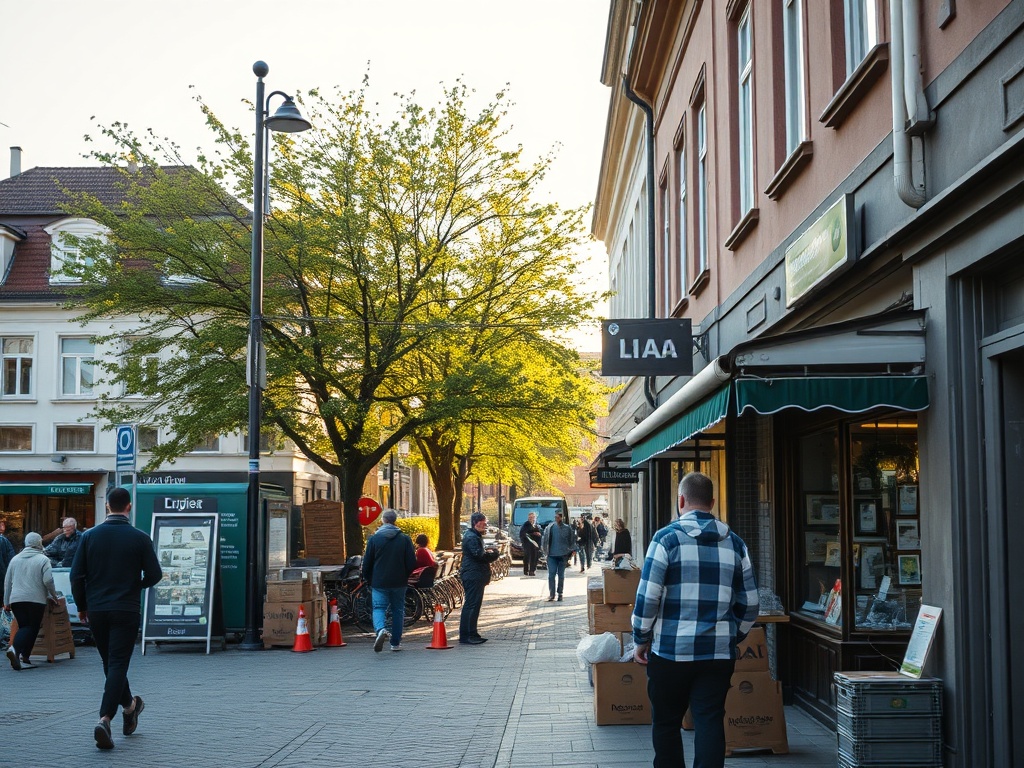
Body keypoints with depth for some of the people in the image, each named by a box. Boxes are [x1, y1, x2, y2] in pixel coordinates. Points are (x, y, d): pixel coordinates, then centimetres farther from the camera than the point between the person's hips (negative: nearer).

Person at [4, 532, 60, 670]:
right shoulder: (43, 559, -3)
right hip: (36, 599, -4)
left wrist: (6, 602, 23)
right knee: (33, 628, 3)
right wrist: (53, 595, 6)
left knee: (23, 627, 12)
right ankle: (24, 657, -15)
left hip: (16, 599, 4)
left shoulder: (15, 559, 13)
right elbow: (48, 580, -11)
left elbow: (7, 582, 17)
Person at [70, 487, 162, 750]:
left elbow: (76, 575, 0)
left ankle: (129, 706, 33)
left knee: (111, 662, 18)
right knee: (117, 664, -5)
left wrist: (82, 607, 12)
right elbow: (154, 574, -5)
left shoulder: (89, 536, 0)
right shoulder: (140, 538, -6)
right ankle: (105, 719, -19)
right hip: (126, 610, -3)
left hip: (96, 610, 3)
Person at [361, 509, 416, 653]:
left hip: (379, 582, -1)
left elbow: (366, 563, -1)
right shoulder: (404, 539, -2)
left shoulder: (374, 539, -4)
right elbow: (412, 563, -2)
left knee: (379, 608, 1)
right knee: (398, 610, 13)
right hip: (399, 582, 1)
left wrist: (368, 580, 15)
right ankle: (395, 643, 16)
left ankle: (381, 629, -30)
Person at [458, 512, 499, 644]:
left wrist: (487, 553, 4)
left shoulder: (476, 536, 21)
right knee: (471, 605, -11)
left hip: (476, 576, 11)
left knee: (474, 605, 14)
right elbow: (478, 554, -23)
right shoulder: (471, 537, -14)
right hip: (473, 575, -11)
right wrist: (489, 553, -5)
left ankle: (472, 634, 20)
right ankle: (465, 636, -10)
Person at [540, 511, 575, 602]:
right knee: (551, 574, -5)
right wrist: (545, 550, 5)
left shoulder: (567, 528, -1)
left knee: (561, 575, 7)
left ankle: (560, 594, 15)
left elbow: (572, 540, 5)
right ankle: (551, 594, -1)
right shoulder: (550, 528, 2)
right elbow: (545, 539, 9)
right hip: (552, 554, 0)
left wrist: (573, 550, -3)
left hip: (562, 554, 0)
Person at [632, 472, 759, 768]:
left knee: (666, 724, 11)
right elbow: (749, 602, 10)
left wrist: (641, 640, 2)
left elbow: (647, 596, -10)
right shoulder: (735, 543, 8)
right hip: (720, 654, 3)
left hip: (671, 651, -3)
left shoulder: (667, 538, -6)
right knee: (710, 723, 3)